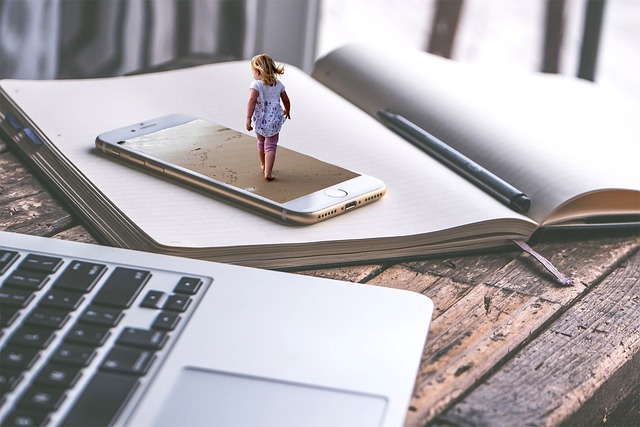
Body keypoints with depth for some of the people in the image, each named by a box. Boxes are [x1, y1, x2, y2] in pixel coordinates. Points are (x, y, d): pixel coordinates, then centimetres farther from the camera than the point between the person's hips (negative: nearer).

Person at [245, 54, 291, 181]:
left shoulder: (256, 85, -12)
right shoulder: (278, 84, 4)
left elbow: (252, 101, -25)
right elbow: (286, 100, 15)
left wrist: (248, 118, -27)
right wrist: (287, 111, 35)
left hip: (259, 120, -1)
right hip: (274, 121, 1)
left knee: (261, 143, 22)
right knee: (271, 146, 2)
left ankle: (263, 166, 43)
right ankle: (268, 172, -12)